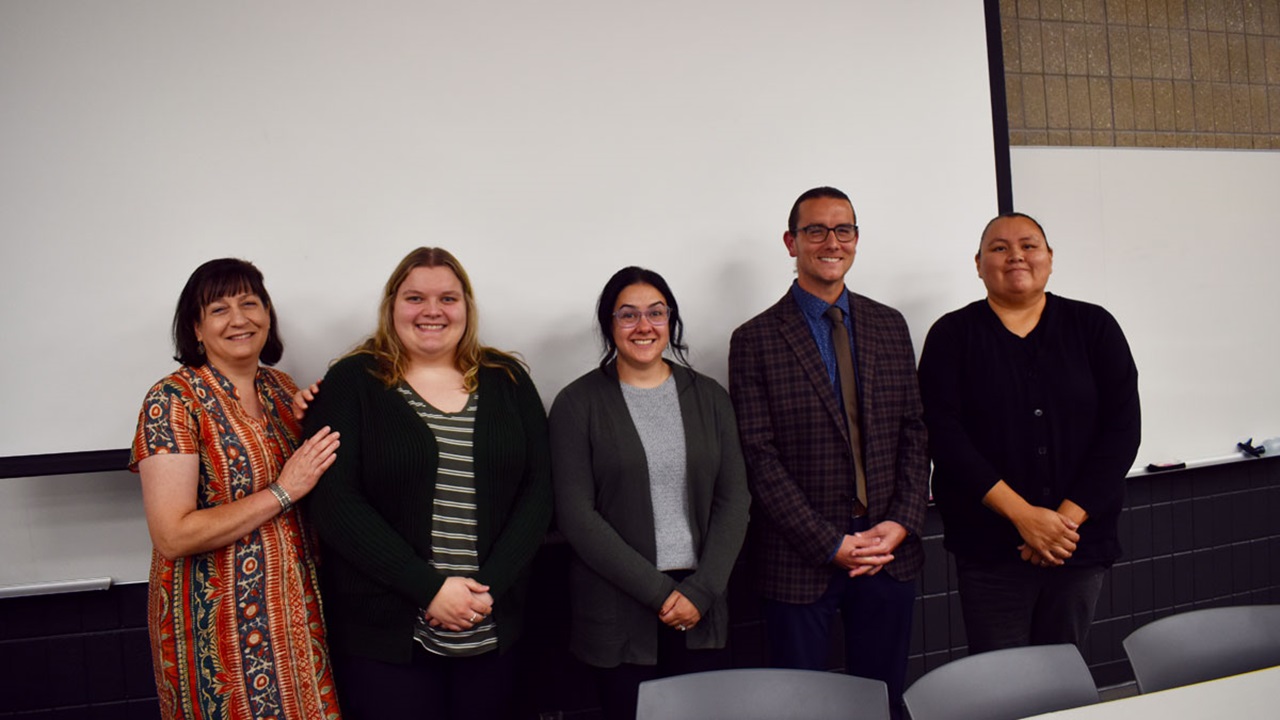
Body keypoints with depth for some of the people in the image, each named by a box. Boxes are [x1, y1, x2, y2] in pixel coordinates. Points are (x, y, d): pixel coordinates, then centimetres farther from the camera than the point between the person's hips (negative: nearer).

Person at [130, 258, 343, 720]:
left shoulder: (280, 387, 5)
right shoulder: (173, 401, -13)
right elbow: (172, 536, -20)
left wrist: (312, 423, -1)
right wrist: (283, 491, -21)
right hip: (217, 619, -6)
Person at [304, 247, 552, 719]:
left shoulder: (508, 381, 6)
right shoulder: (352, 383, -2)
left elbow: (537, 491, 2)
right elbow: (335, 503, -10)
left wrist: (489, 586, -10)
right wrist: (430, 588, -15)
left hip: (493, 630, 3)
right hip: (384, 632, -2)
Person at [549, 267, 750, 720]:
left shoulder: (708, 396, 6)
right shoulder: (578, 403, -3)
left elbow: (734, 501, 4)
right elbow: (575, 514, -9)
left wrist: (700, 590, -7)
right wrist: (658, 590, -12)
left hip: (701, 611, 3)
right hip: (617, 618, -2)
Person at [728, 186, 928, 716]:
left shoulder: (890, 326, 8)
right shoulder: (755, 340, -5)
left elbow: (914, 432, 7)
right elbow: (759, 458, -10)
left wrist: (900, 523, -5)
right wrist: (830, 545, -13)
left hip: (890, 553, 4)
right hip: (800, 562, -3)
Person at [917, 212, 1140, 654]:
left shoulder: (1093, 327, 7)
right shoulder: (952, 335, 2)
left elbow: (1123, 426, 0)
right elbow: (944, 434, -8)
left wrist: (1068, 517, -10)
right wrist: (1023, 514, -15)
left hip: (1081, 546, 2)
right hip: (989, 550, -2)